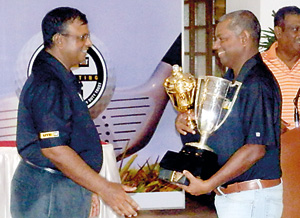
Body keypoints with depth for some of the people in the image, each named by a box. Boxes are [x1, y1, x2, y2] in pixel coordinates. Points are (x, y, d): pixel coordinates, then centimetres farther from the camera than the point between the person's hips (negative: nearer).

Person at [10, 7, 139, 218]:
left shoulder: (64, 79, 15)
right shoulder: (47, 85, -19)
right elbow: (54, 150, -26)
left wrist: (88, 190, 20)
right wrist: (104, 188, -25)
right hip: (49, 194, -10)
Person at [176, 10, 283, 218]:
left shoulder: (257, 85, -19)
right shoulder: (231, 79, 14)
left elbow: (255, 149, -24)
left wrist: (207, 185, -22)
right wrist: (185, 118, 2)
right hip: (230, 193, 9)